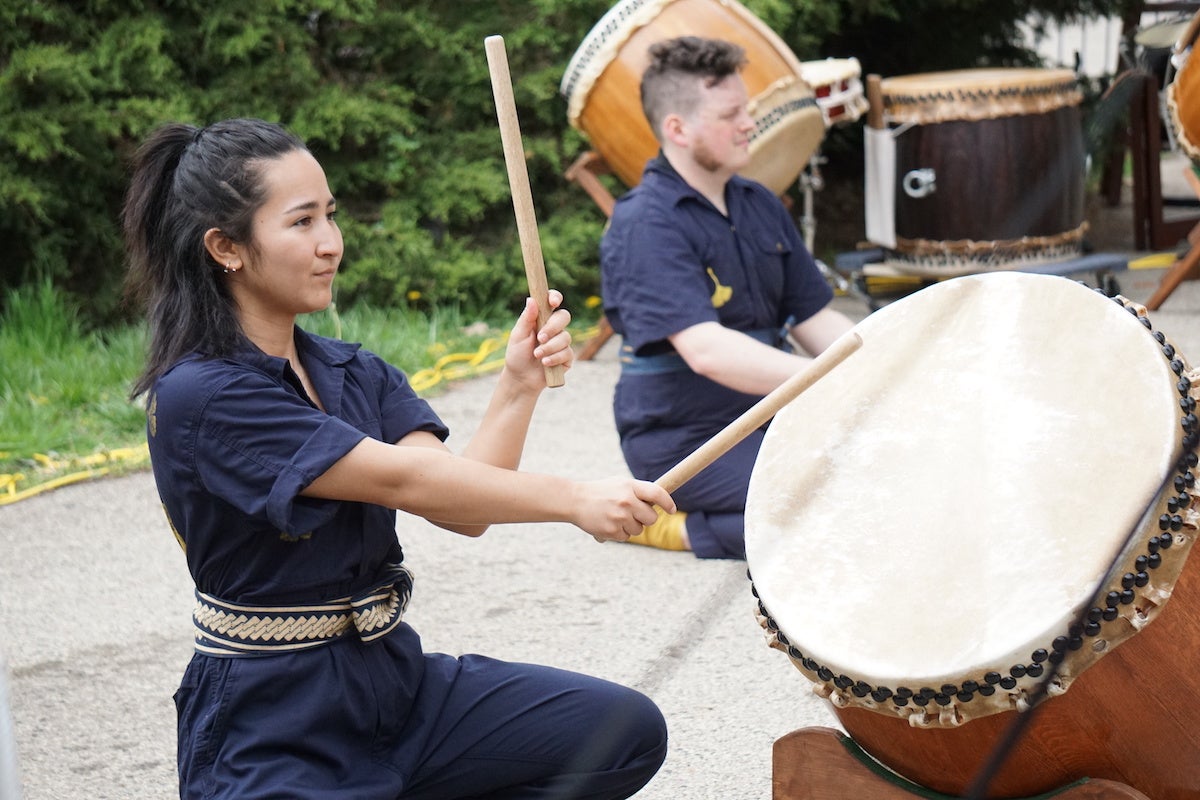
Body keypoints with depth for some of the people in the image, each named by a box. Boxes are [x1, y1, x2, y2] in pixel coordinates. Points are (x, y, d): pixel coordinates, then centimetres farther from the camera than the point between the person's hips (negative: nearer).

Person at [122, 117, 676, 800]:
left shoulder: (355, 375, 10)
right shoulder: (199, 394, -15)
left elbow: (463, 509, -3)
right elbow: (402, 481, -21)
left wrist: (520, 386, -14)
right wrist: (573, 499, -24)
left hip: (394, 678, 8)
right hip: (273, 725, -8)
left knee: (629, 731, -5)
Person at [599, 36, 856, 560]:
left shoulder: (760, 207, 11)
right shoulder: (646, 225, -16)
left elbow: (814, 321, 11)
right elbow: (706, 350, -28)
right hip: (683, 442, -9)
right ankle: (678, 524, -6)